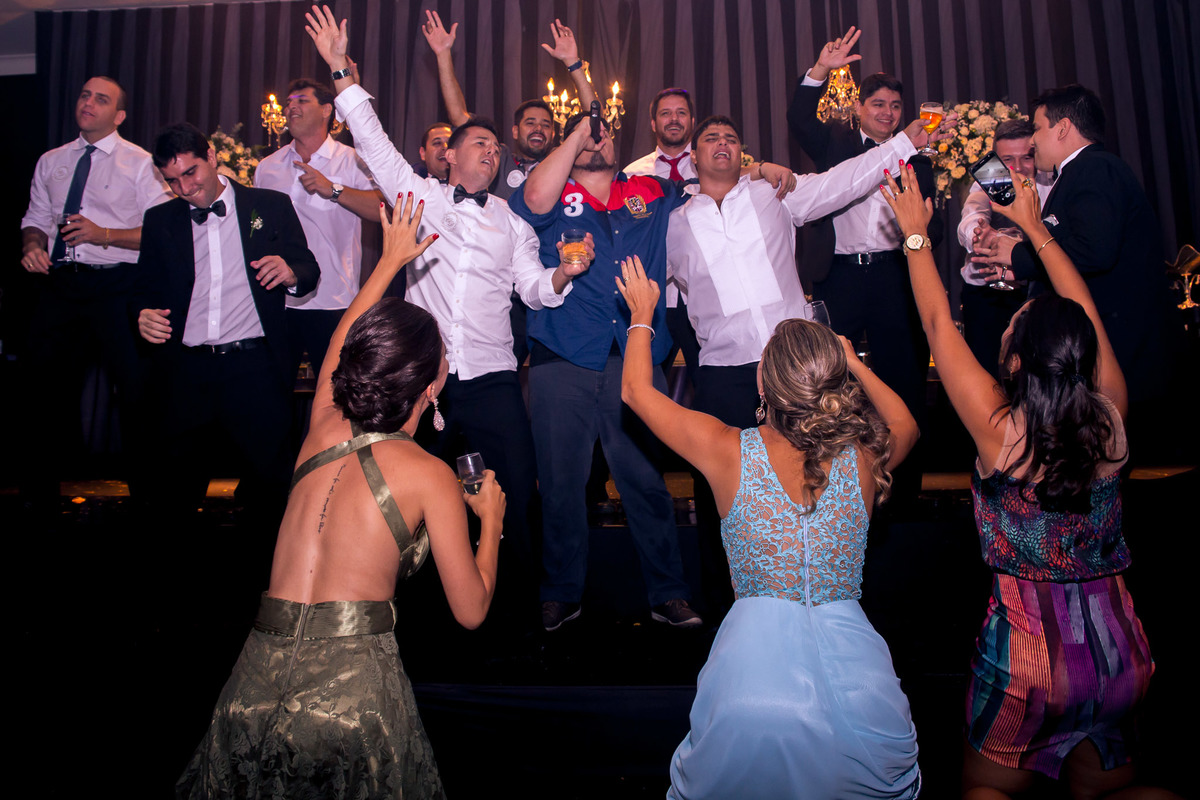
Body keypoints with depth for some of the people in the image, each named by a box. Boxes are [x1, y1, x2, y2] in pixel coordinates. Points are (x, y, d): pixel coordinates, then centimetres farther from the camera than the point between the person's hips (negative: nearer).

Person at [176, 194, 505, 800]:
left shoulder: (323, 431, 7)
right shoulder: (430, 476, -7)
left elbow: (341, 342, 28)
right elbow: (470, 611, 0)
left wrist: (391, 259, 39)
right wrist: (490, 520, 14)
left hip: (254, 686, 4)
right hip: (351, 692, -4)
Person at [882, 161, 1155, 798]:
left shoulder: (999, 427, -19)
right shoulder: (1112, 417, -8)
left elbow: (938, 323, -8)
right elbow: (1084, 315, 7)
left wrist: (915, 234, 4)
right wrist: (1035, 226, 17)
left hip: (1027, 651, -4)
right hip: (1119, 649, 4)